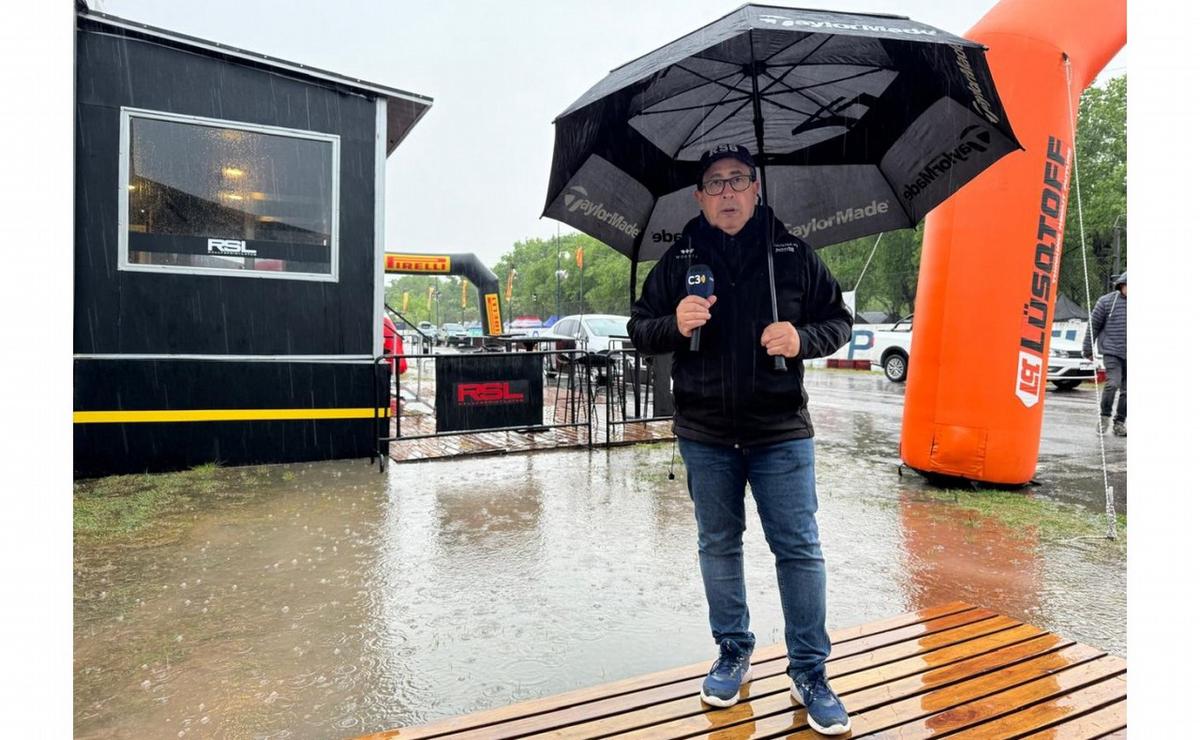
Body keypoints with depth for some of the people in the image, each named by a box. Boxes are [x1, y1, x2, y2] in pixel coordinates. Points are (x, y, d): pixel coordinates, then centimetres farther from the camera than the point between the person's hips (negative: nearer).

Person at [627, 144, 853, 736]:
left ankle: (809, 672, 18)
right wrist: (674, 324, -14)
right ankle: (733, 654, 31)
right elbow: (638, 328, 8)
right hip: (704, 433, 2)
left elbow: (838, 319, 9)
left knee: (799, 548, 2)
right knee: (718, 546, 13)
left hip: (781, 430, -1)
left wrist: (804, 338, -13)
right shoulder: (679, 260, 6)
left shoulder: (792, 254, 3)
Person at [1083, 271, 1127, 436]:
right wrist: (1088, 350, 4)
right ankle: (1104, 416, 1)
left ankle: (1119, 423, 18)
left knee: (1127, 390, 6)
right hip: (1112, 351, -4)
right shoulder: (1107, 301, -2)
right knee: (1113, 383, -18)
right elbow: (1093, 325, 3)